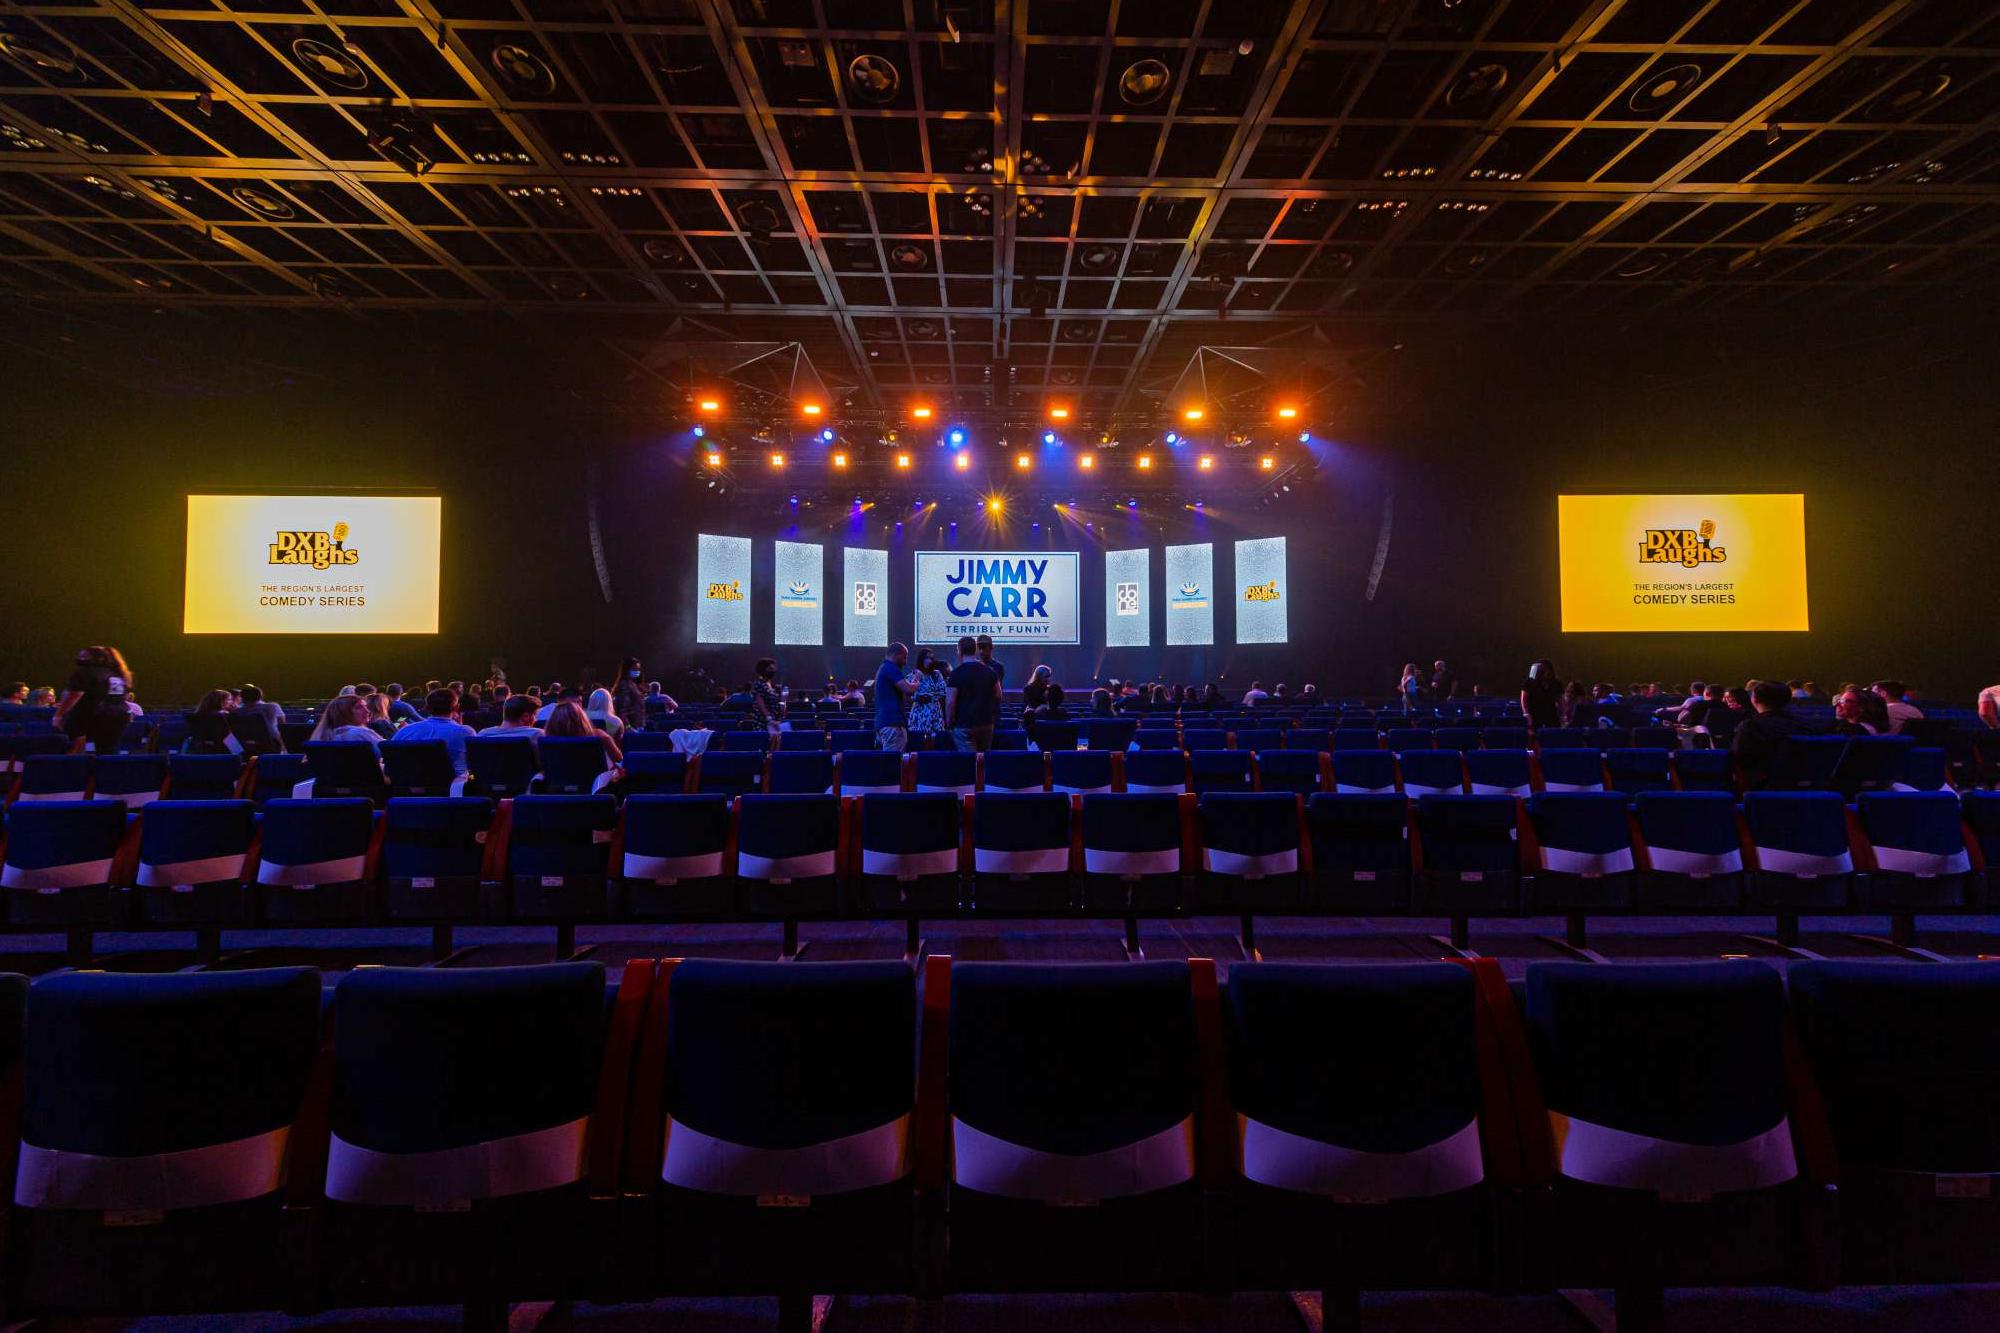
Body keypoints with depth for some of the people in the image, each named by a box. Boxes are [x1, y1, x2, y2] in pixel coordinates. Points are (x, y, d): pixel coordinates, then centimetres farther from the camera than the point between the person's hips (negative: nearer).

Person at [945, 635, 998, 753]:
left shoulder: (956, 674, -11)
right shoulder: (989, 671, 5)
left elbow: (950, 702, -13)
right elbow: (998, 696, 12)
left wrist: (949, 722, -3)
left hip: (964, 726, -5)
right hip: (987, 724, 5)